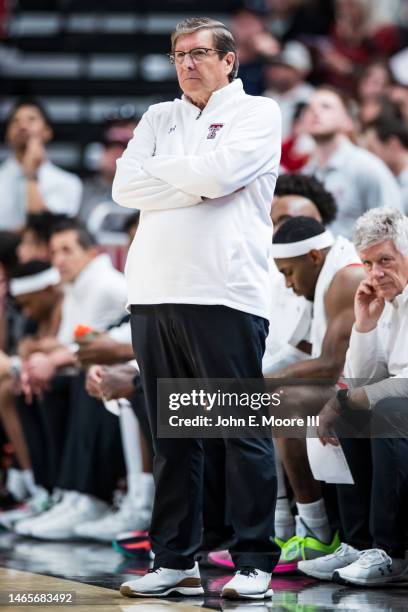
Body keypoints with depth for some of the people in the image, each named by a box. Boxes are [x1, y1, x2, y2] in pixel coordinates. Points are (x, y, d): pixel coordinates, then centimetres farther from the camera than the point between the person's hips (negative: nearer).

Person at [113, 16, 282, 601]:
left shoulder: (258, 113, 6)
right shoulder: (159, 118, 20)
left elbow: (219, 172, -11)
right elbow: (125, 187, 6)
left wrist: (160, 170, 5)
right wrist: (197, 183, -4)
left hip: (225, 295, -5)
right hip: (154, 295, 5)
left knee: (244, 433, -4)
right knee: (171, 438, 7)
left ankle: (254, 563, 0)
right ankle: (175, 561, 13)